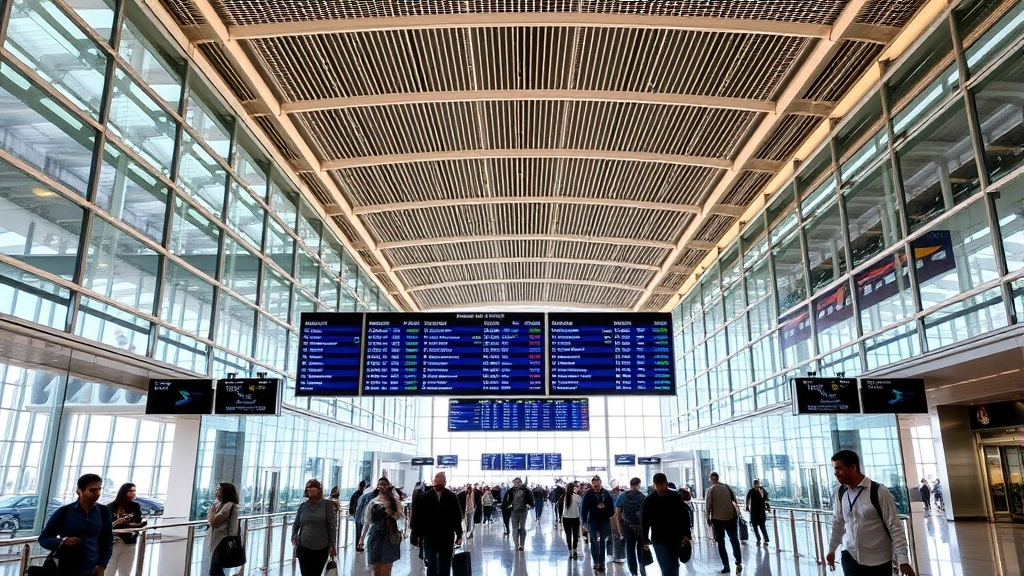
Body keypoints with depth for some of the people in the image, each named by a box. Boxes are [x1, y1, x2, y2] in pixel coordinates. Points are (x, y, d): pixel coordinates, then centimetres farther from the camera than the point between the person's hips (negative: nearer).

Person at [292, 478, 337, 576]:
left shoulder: (327, 504, -5)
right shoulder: (303, 506, 5)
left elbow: (332, 525, -5)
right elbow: (296, 524, 12)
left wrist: (332, 545, -7)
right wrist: (294, 536, -6)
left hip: (321, 549, -3)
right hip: (303, 548, 3)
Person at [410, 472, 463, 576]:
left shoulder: (452, 498, -4)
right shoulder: (424, 497, -3)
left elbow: (457, 517, -2)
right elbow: (417, 518, -1)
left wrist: (459, 535, -2)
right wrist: (416, 536, -2)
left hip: (446, 538, -1)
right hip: (429, 537, 1)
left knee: (445, 566, 7)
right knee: (432, 565, 12)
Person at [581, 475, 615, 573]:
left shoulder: (606, 493, -4)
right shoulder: (589, 494, -8)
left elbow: (612, 507, 2)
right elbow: (584, 509, -5)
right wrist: (584, 522, -7)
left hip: (604, 521, 1)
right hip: (592, 522, -1)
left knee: (603, 542, 7)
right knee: (594, 542, 4)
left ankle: (601, 563, 14)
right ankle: (596, 563, 11)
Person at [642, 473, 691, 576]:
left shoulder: (676, 497, -1)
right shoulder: (649, 500, -3)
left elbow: (685, 516, 3)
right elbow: (644, 521, 1)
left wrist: (686, 534, -5)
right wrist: (645, 540, -4)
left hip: (675, 538, 2)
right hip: (659, 540, -2)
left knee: (674, 566, 11)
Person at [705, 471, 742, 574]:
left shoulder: (711, 490, -9)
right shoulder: (727, 487, 2)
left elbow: (708, 505, -10)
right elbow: (735, 500, 5)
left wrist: (708, 518, 1)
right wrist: (736, 512, 17)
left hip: (717, 518, -3)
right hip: (730, 516, 3)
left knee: (721, 542, 8)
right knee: (734, 539, 18)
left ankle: (726, 566, 7)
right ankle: (739, 562, 6)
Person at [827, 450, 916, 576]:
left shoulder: (878, 492, -15)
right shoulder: (840, 492, 0)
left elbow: (895, 527, -13)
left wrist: (903, 560, -18)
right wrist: (832, 549, 20)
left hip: (878, 562, -4)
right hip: (850, 558, 4)